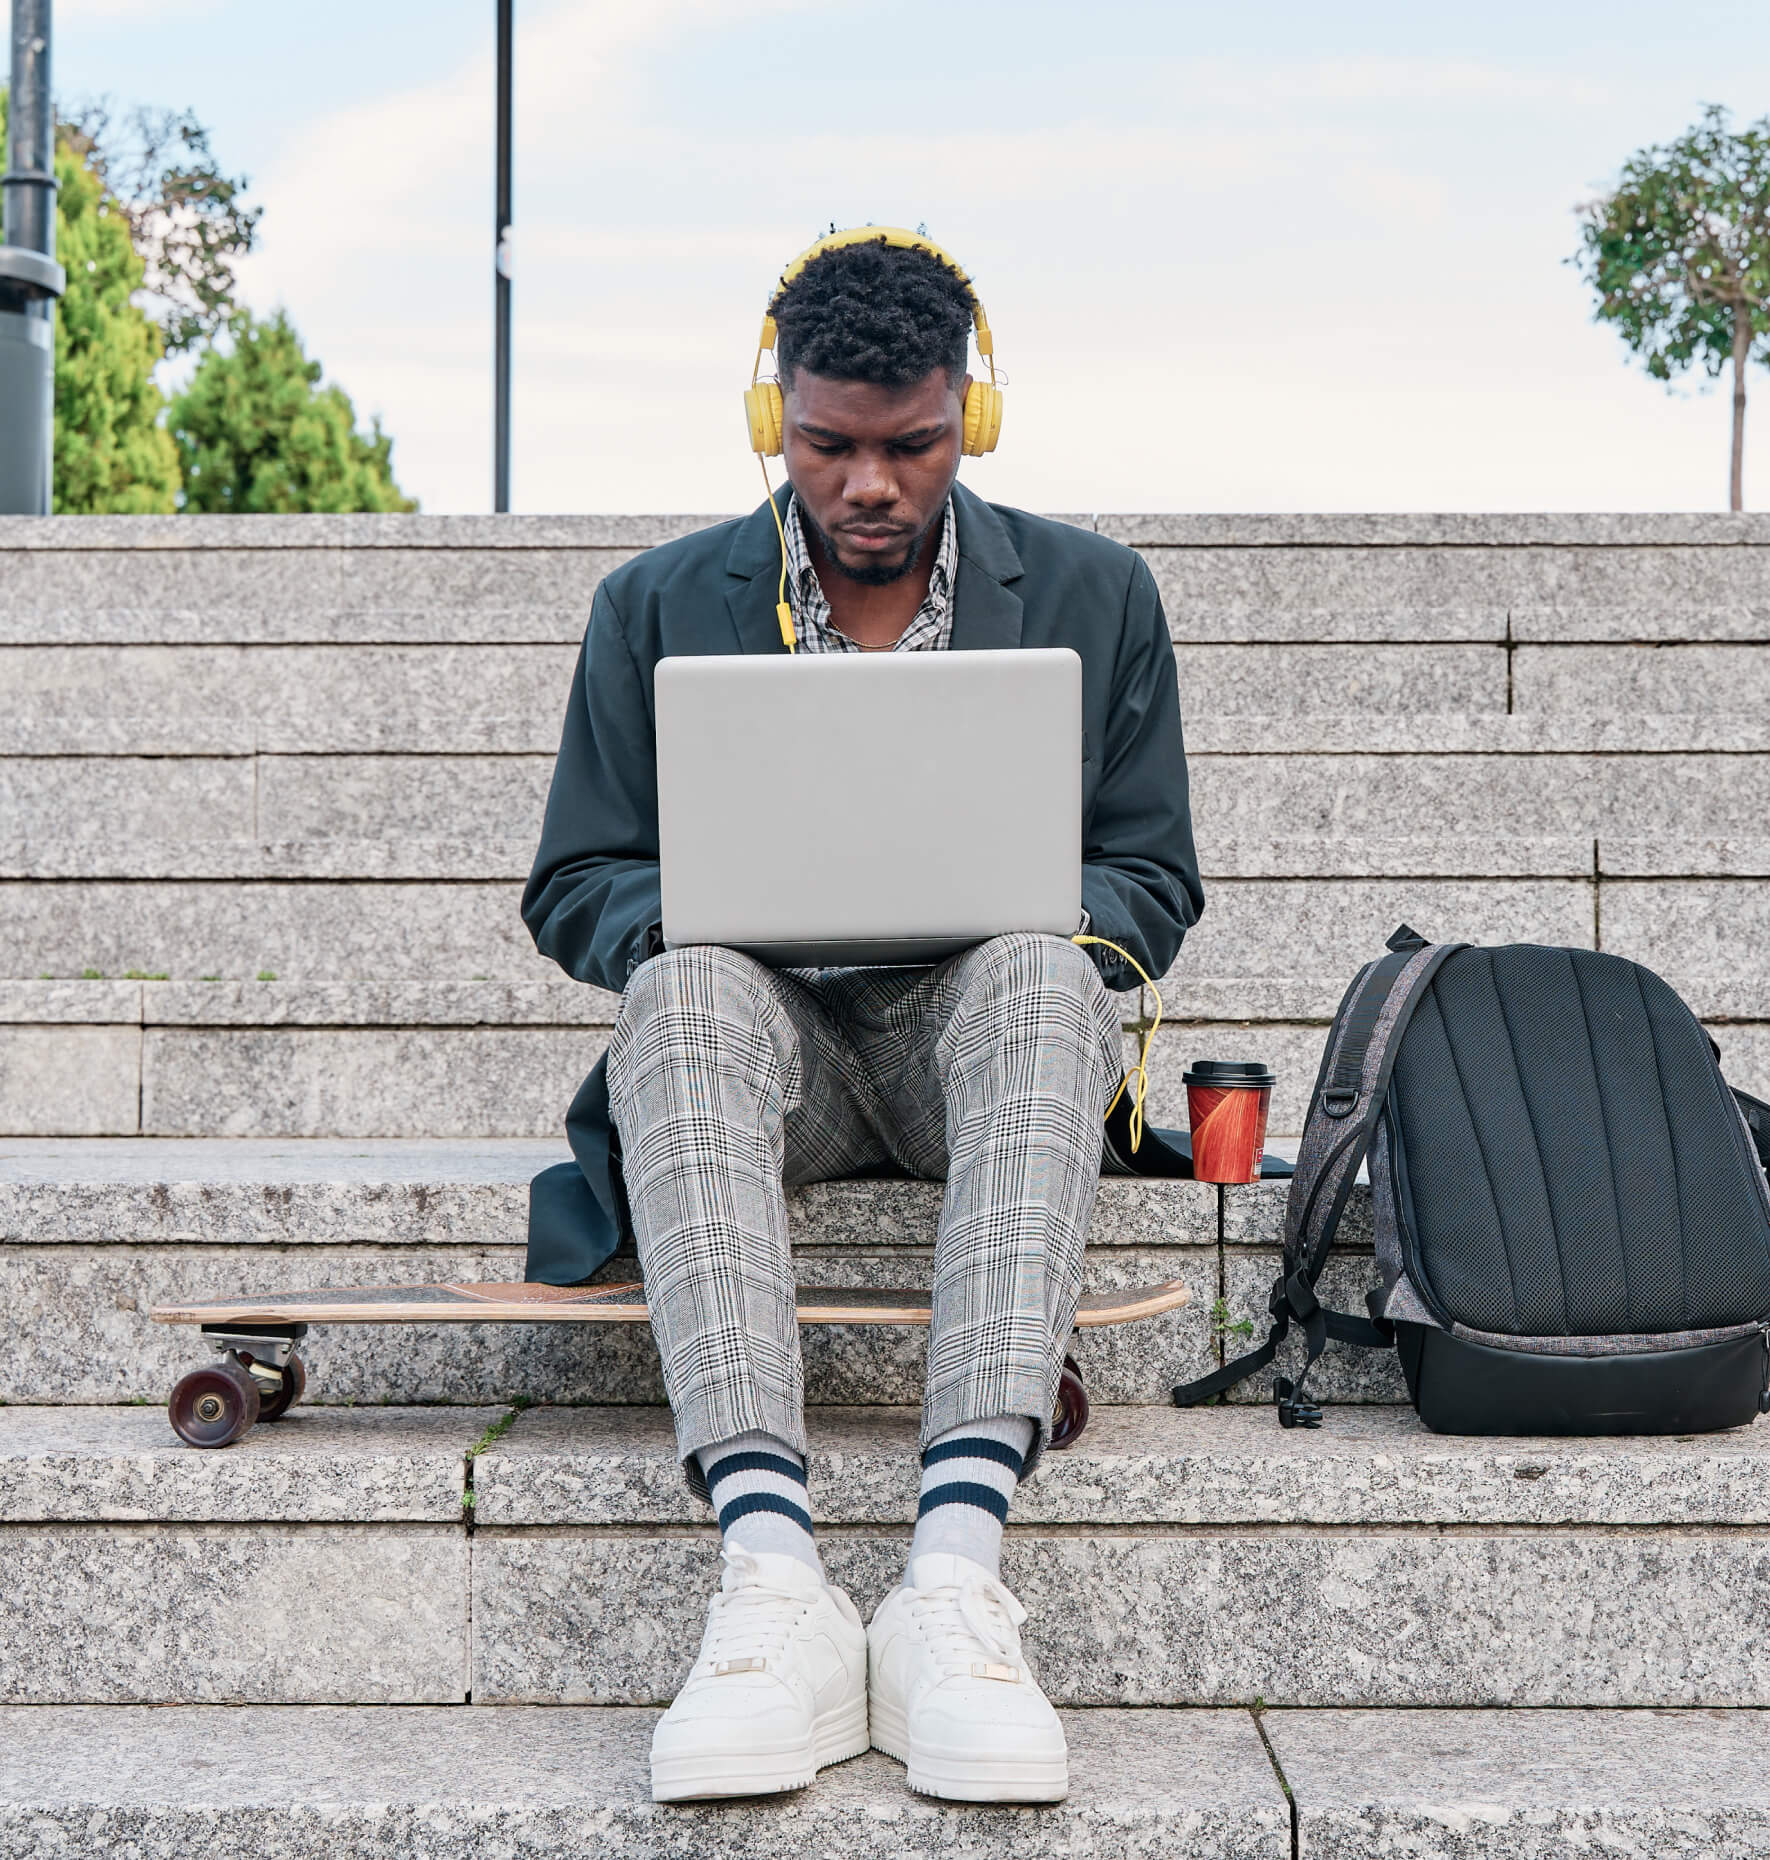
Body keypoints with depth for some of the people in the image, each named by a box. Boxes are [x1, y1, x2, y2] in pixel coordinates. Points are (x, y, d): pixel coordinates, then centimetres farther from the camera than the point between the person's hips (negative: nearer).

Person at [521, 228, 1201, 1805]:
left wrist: (1022, 921, -13)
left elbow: (1153, 886, 10)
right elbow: (575, 889, 11)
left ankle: (957, 1581, -47)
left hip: (985, 1029, 0)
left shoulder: (1094, 596, 10)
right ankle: (772, 1583, -47)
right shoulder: (657, 608, 10)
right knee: (687, 982, -36)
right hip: (767, 1045, 0)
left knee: (1038, 968, -36)